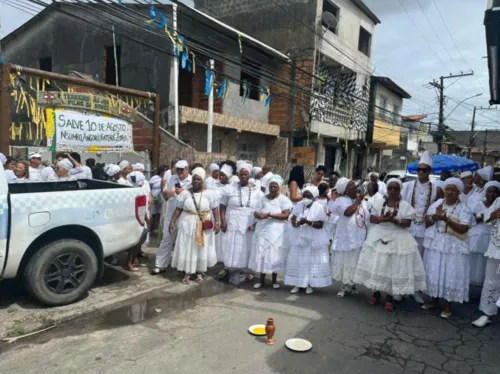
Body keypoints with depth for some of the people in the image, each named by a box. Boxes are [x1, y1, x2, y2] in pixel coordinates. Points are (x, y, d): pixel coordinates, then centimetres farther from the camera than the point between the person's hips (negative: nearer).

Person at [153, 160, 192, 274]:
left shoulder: (192, 181, -3)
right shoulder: (172, 178, 10)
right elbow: (164, 195, 13)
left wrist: (184, 192, -21)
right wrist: (166, 193, -10)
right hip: (170, 215, 3)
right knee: (166, 239, 9)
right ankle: (160, 265, 17)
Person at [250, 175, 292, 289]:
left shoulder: (284, 199, -3)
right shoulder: (263, 199, 9)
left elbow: (286, 215, -14)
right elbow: (255, 213, 4)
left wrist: (270, 215, -21)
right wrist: (260, 215, -20)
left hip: (276, 232, -3)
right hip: (262, 230, 3)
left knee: (274, 255, 3)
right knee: (262, 254, 5)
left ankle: (274, 279, 18)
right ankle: (262, 279, 17)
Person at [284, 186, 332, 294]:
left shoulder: (319, 207, -10)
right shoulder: (298, 205, 2)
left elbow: (320, 225, -15)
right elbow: (293, 220, -1)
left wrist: (308, 222, -26)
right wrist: (297, 223, -23)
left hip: (315, 240, -3)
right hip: (299, 238, 4)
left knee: (312, 262, 2)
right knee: (298, 261, 6)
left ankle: (310, 285, 14)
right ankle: (297, 284, 17)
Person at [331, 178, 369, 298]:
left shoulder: (362, 200, 8)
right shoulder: (341, 200, -9)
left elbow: (369, 217, 14)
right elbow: (348, 212, -28)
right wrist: (358, 201, -19)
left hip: (359, 237, 4)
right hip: (346, 237, -4)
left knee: (354, 264, 11)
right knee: (345, 263, 6)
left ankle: (347, 286, 25)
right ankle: (348, 286, 21)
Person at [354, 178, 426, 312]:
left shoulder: (405, 205, -1)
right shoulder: (378, 202, 4)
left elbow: (407, 223, -8)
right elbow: (371, 219, -2)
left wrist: (394, 220, -24)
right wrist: (383, 218, -20)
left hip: (397, 240, -1)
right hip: (378, 238, 2)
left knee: (393, 267, 1)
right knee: (377, 266, 5)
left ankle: (389, 298, 14)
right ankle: (376, 293, 22)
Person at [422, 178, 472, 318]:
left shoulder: (463, 209, -6)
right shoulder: (437, 203, 6)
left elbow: (463, 229, -17)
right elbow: (427, 222, 3)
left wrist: (446, 219, -27)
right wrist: (435, 216, -17)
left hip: (453, 247, -3)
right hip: (435, 244, 4)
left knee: (450, 276, 2)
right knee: (434, 273, 11)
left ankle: (448, 306, 16)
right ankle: (434, 301, 27)